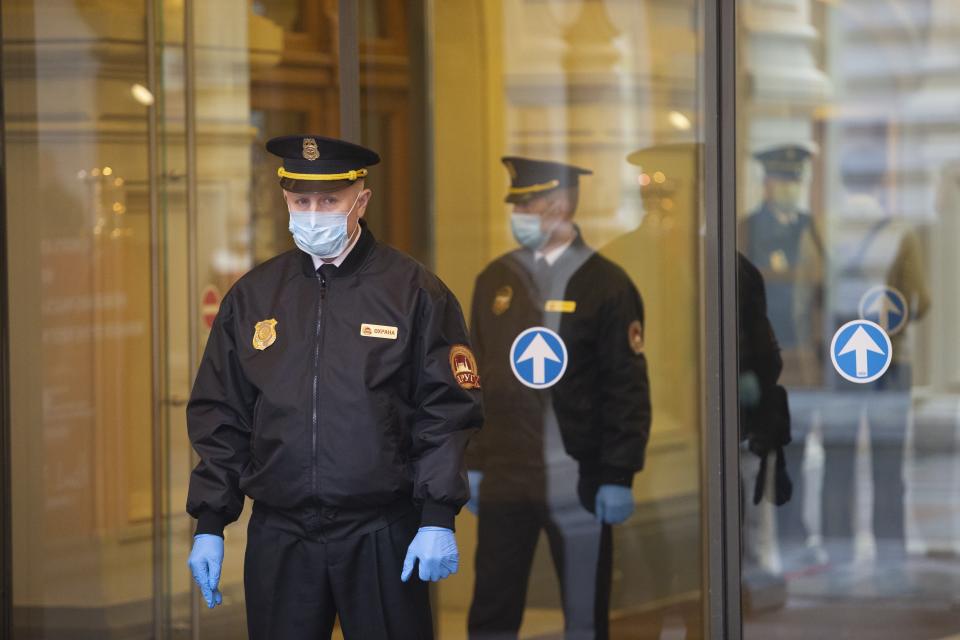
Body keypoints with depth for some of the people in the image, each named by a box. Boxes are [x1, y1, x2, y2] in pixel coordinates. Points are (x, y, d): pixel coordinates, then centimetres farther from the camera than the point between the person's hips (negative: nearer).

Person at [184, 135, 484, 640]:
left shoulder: (413, 291, 0)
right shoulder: (252, 295, 9)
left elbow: (449, 410, -3)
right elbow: (219, 419, 12)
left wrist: (438, 520, -10)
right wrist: (209, 526, 7)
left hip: (381, 540, -3)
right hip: (278, 538, 3)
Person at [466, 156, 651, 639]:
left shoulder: (606, 285, -4)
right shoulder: (495, 280, 10)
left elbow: (628, 389, -6)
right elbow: (475, 377, 14)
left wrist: (619, 477, -10)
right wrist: (471, 463, 10)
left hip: (579, 484, -4)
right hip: (505, 477, 4)